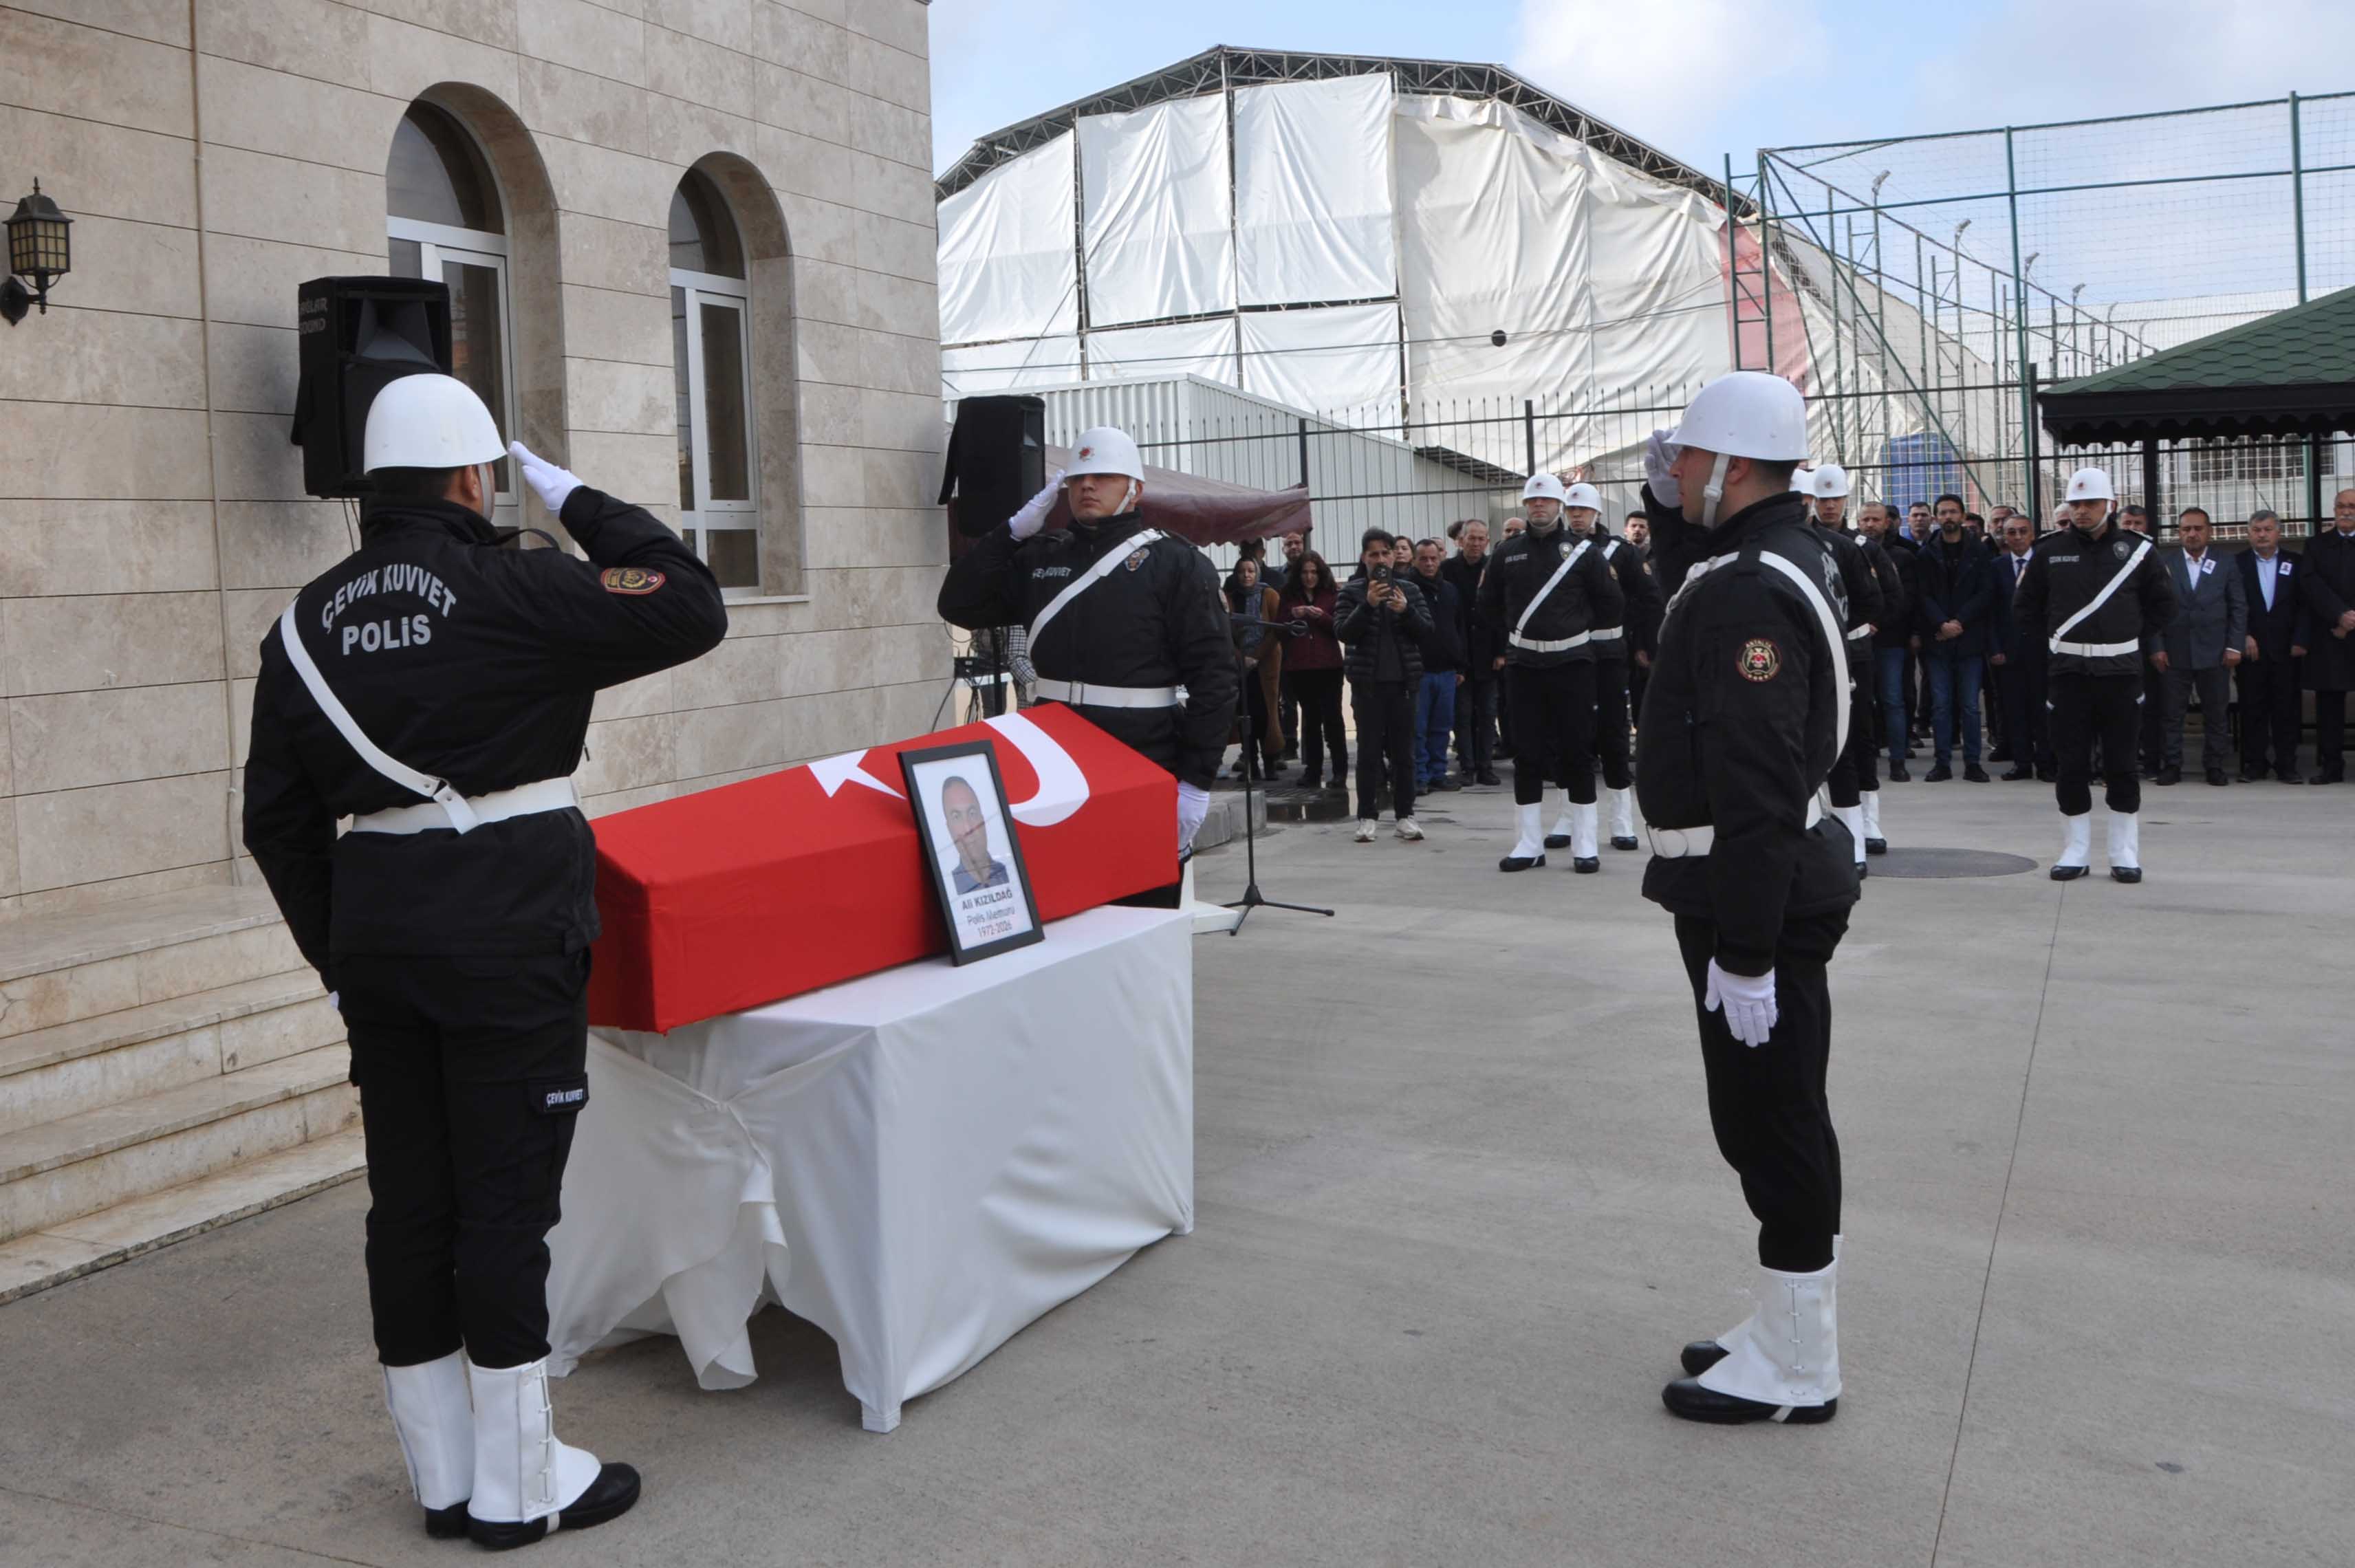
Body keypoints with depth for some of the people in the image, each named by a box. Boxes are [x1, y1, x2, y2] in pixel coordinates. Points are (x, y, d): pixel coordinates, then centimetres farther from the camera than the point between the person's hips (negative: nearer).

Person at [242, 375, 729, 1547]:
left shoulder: (308, 622, 10)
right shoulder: (510, 589, -10)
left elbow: (275, 817, 12)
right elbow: (690, 611, -12)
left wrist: (335, 957, 18)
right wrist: (580, 504, -1)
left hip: (377, 926, 6)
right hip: (510, 926, -6)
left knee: (408, 1198, 12)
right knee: (506, 1196, 1)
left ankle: (443, 1474, 24)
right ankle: (516, 1484, 11)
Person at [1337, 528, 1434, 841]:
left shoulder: (1410, 590, 8)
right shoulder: (1351, 592, 2)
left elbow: (1427, 633, 3)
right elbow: (1343, 633, -8)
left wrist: (1406, 611, -15)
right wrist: (1368, 605, -20)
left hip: (1403, 680, 2)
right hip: (1367, 683, -2)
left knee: (1403, 750, 5)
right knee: (1369, 750, 1)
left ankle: (1405, 815, 11)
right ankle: (1367, 817, 6)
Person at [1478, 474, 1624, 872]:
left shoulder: (1582, 551, 0)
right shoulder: (1508, 553, 6)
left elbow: (1613, 605, 3)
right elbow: (1489, 604, 18)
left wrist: (1577, 621, 6)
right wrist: (1516, 632, 12)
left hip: (1572, 663, -2)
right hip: (1523, 665, 2)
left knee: (1577, 751, 1)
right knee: (1527, 753, 4)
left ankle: (1585, 842, 6)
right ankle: (1530, 843, 10)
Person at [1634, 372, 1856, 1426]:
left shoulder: (1749, 590, -23)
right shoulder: (1790, 551, 8)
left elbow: (1757, 786, -27)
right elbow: (1690, 586, 34)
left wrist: (1744, 952, -26)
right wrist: (1667, 507, 17)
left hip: (1756, 892, -11)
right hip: (1782, 879, 11)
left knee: (1772, 1126, 0)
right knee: (1774, 1122, 19)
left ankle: (1796, 1372, 13)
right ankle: (1789, 1330, 32)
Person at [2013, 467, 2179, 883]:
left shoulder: (2136, 550, 3)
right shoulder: (2050, 551, 3)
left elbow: (2163, 604, 12)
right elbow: (2025, 606, 12)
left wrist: (2134, 638, 6)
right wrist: (2052, 639, 5)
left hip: (2121, 672, 0)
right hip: (2069, 672, 0)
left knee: (2122, 764, 3)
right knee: (2071, 764, 3)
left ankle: (2125, 853, 11)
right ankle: (2075, 851, 12)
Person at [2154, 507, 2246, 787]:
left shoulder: (2226, 563, 5)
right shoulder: (2164, 562, 3)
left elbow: (2238, 607, 5)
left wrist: (2235, 646, -3)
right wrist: (2157, 647, -5)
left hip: (2215, 652, 1)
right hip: (2174, 652, -1)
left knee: (2215, 714, 5)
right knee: (2172, 714, 2)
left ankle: (2214, 766, 13)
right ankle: (2171, 766, 8)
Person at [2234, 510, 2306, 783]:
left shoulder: (2295, 563, 7)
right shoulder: (2237, 563, 4)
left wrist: (2299, 640, -5)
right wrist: (2244, 637, -9)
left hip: (2286, 648, 1)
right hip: (2251, 648, 0)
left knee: (2286, 708, 2)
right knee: (2252, 709, 2)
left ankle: (2286, 765, 6)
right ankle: (2254, 764, 8)